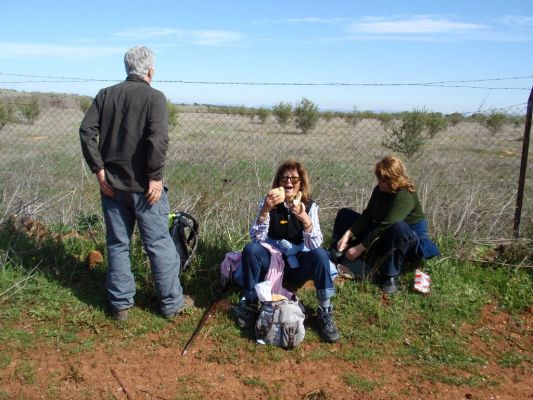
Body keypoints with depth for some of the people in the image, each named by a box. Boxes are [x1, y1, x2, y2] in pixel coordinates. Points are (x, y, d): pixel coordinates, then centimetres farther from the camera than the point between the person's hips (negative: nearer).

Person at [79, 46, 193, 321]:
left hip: (111, 184, 4)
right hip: (144, 186, -4)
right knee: (159, 244, 6)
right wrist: (155, 176, -14)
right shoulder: (154, 97, -8)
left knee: (117, 244, 13)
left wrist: (99, 170, 0)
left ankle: (120, 304, 20)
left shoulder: (105, 95, 6)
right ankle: (172, 302, 16)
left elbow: (86, 131, -1)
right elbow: (158, 139, -21)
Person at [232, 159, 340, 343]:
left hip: (298, 264, 0)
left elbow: (314, 246, -21)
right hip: (271, 261, 0)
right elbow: (256, 239, -19)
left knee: (320, 254, -30)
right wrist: (265, 210, -33)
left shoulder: (310, 206, -8)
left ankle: (325, 312, -18)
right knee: (250, 249, -29)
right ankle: (250, 303, -13)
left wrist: (305, 219, -38)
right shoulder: (268, 202, -7)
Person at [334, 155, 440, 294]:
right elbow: (367, 216, -8)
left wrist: (360, 247, -33)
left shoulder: (405, 196, -28)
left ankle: (390, 276, -29)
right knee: (344, 214, 3)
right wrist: (348, 234, -20)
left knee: (398, 227, -45)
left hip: (408, 237, -8)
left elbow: (385, 226, -34)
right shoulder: (379, 190, -6)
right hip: (381, 235, 8)